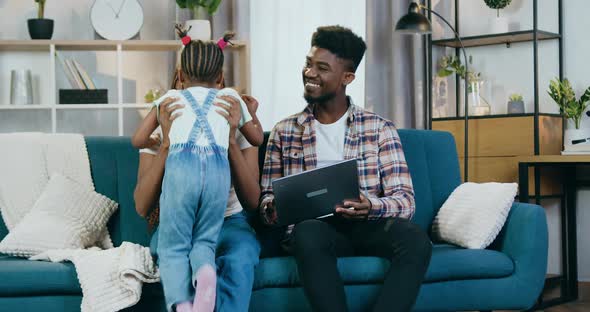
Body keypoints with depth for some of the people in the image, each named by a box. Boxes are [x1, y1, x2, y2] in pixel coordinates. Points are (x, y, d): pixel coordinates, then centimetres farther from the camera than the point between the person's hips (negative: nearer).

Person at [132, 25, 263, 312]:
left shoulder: (170, 98, 29)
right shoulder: (230, 98, 31)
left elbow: (137, 140, 36)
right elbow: (257, 138, 44)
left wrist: (162, 140, 55)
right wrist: (250, 112, 61)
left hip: (181, 163, -1)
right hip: (218, 167, 1)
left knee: (173, 246, 1)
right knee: (205, 241, 10)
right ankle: (206, 271, -27)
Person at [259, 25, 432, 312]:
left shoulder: (380, 129, 9)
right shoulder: (284, 132, 13)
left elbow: (404, 200, 0)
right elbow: (266, 199, 12)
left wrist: (371, 207, -22)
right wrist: (273, 207, -14)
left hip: (367, 226, 1)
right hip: (314, 227, 0)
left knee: (415, 239, -32)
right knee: (308, 232, -37)